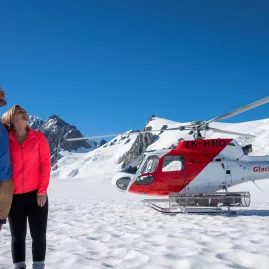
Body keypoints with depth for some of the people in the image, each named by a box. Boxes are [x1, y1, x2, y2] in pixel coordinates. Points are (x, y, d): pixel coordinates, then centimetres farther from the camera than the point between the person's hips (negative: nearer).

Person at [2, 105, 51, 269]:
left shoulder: (39, 137, -1)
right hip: (14, 196, 1)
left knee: (39, 234, 4)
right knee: (18, 235, 9)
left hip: (36, 194, -1)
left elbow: (46, 164, -3)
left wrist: (42, 191, -7)